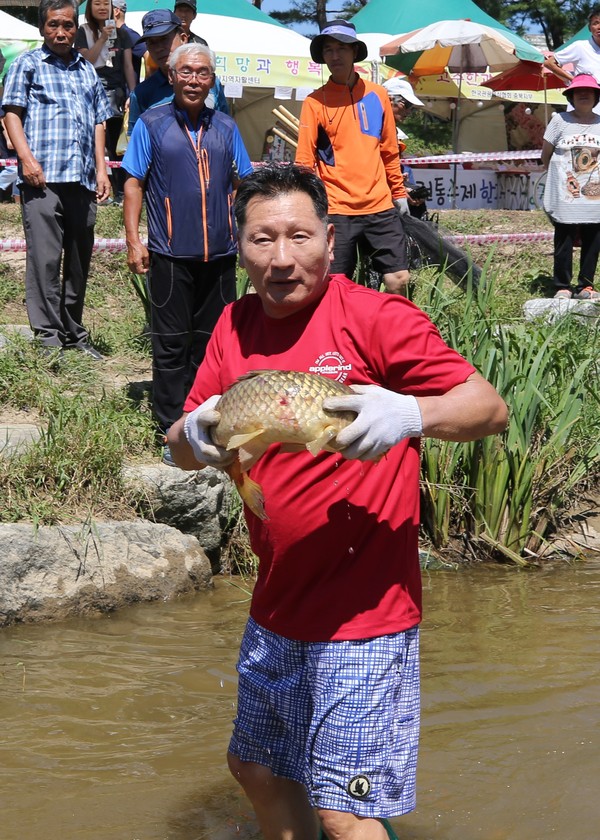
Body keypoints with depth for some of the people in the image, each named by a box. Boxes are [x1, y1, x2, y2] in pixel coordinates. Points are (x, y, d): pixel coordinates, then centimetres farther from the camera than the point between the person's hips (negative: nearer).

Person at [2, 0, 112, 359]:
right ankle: (48, 337, -5)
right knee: (45, 258, -9)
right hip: (43, 178, -5)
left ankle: (74, 333, 18)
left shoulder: (87, 70, 21)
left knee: (80, 259, 8)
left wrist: (101, 169, 11)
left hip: (82, 180, 5)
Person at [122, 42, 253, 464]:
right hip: (171, 254, -3)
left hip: (220, 252, 3)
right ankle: (174, 431, 8)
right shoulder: (152, 124, 2)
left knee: (213, 340, 9)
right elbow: (134, 184, 2)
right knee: (172, 343, 1)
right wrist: (134, 241, -5)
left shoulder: (225, 127, 11)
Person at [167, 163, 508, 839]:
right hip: (274, 608, 7)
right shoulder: (237, 325, 5)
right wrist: (193, 435, -18)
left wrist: (411, 414, -35)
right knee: (256, 769, 22)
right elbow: (182, 447, 6)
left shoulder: (377, 318, -13)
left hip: (362, 613, -7)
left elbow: (490, 408, -16)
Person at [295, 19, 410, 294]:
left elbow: (389, 152, 15)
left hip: (380, 206, 3)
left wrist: (399, 193, 16)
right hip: (336, 210, -3)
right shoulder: (315, 102, -1)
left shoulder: (377, 95, 8)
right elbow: (305, 162, -4)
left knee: (398, 280, 0)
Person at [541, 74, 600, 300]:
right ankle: (562, 286, 11)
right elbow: (545, 156, 7)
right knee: (563, 243, 1)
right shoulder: (560, 121, 2)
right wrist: (557, 176, 8)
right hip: (565, 198, -2)